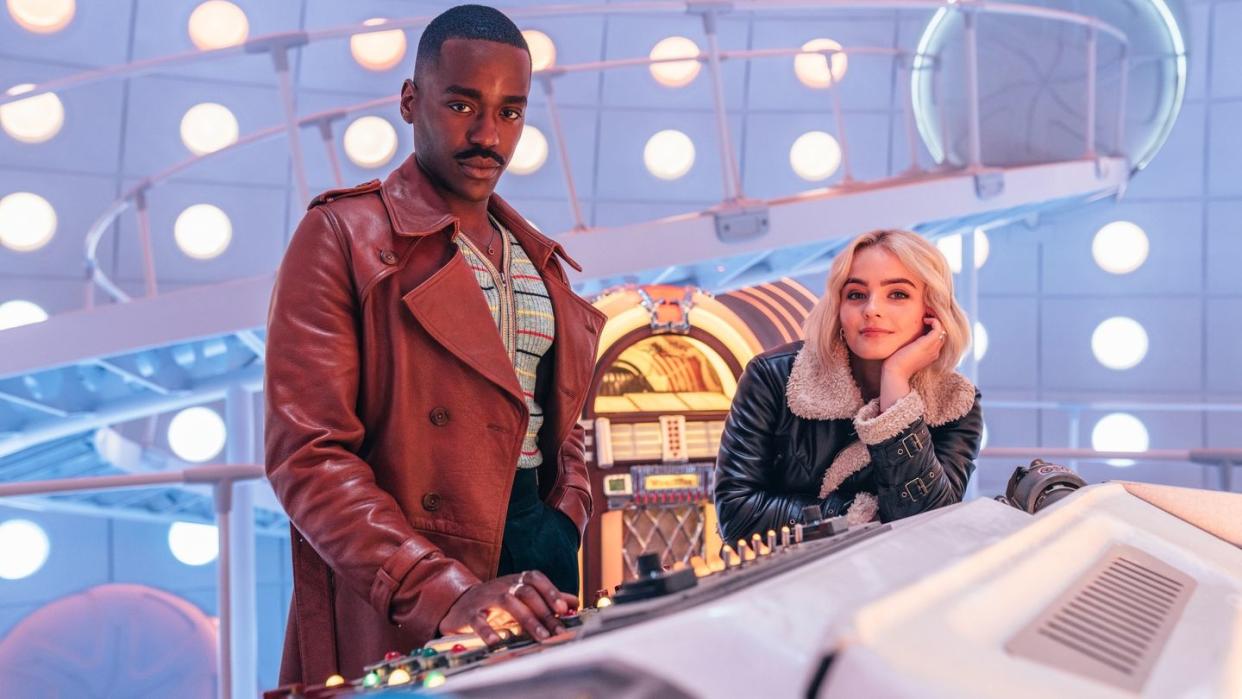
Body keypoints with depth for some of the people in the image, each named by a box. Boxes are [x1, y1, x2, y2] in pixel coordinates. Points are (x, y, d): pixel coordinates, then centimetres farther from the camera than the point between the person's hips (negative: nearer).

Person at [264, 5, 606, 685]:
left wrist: (567, 524, 2)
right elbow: (307, 455, -15)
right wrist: (444, 592, -26)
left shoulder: (538, 260, 15)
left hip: (543, 550, 6)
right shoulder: (343, 236, -6)